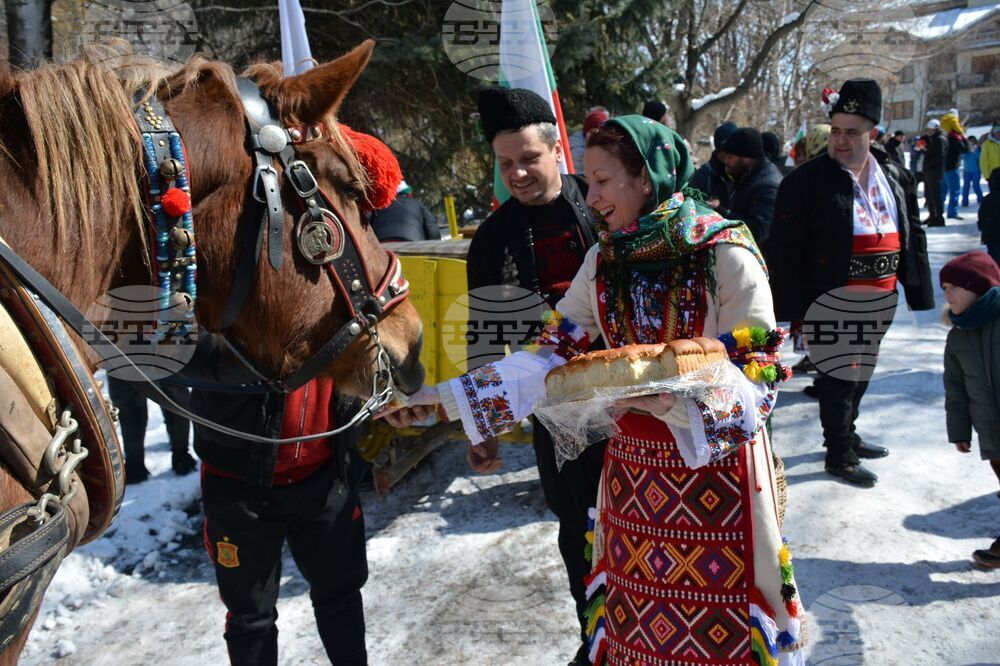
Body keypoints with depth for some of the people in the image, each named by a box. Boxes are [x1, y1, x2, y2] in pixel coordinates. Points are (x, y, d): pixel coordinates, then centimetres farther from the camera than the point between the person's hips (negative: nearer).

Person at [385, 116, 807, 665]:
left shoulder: (726, 254, -13)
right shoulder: (603, 260, 3)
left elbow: (758, 381, -14)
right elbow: (550, 353, 1)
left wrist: (671, 399, -32)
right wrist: (444, 395, -6)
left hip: (718, 470, -4)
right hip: (634, 470, 5)